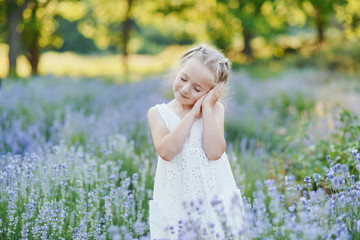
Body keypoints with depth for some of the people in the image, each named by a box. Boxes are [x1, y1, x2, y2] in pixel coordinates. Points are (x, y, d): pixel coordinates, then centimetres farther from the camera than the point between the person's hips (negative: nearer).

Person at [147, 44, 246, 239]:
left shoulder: (215, 109, 0)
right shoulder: (158, 113, 1)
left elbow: (214, 152, -15)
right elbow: (166, 152, -17)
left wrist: (206, 108, -11)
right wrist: (192, 114, -14)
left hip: (212, 194, 0)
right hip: (176, 200, 0)